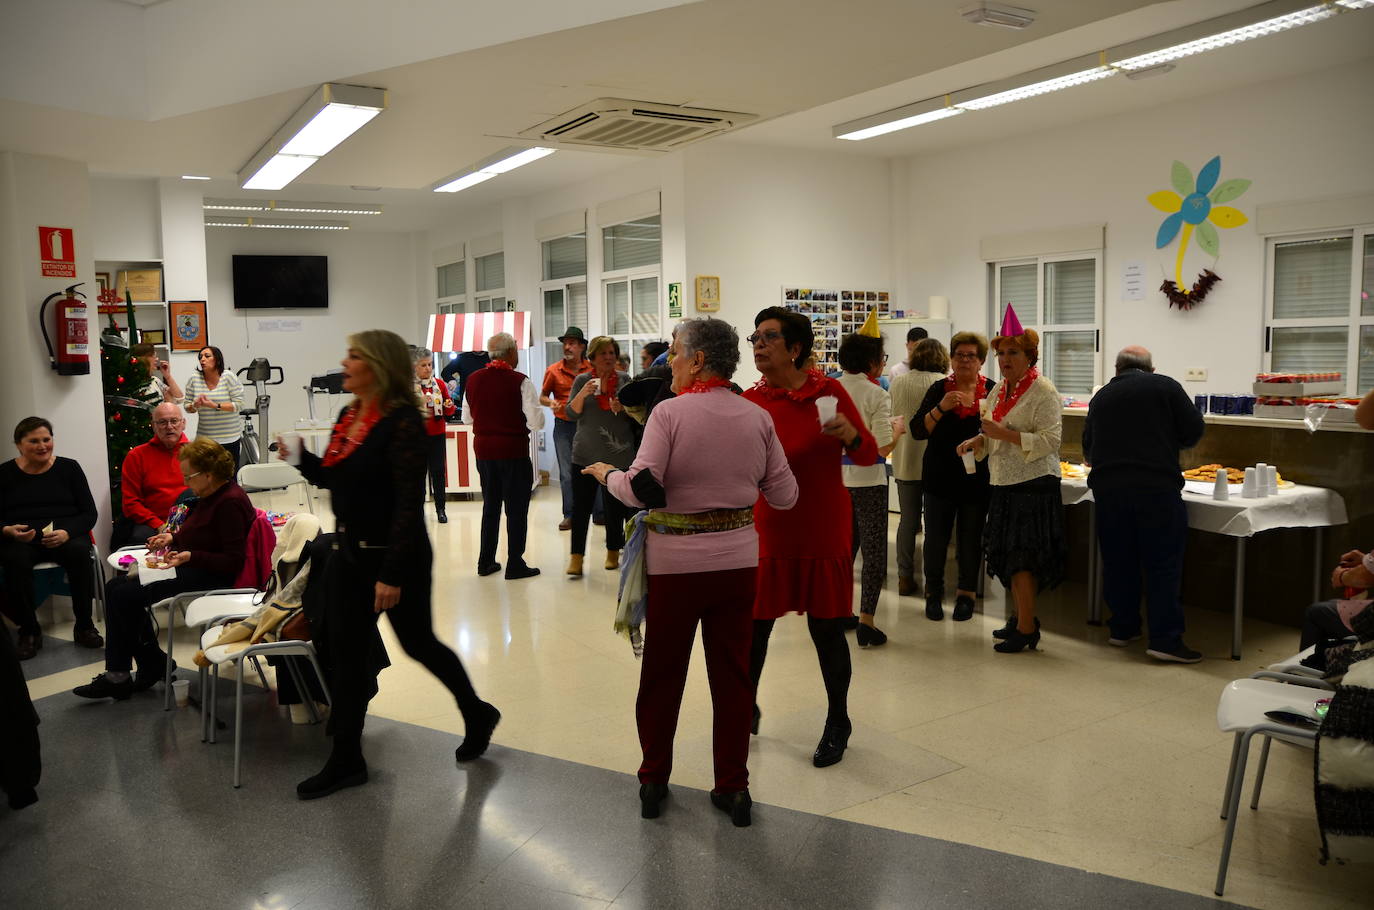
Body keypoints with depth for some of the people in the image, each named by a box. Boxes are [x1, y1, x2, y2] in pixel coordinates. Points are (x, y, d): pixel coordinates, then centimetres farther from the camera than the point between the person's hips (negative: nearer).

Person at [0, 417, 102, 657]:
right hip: (20, 540, 0)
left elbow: (89, 513, 4)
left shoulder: (68, 468, 8)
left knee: (79, 552, -34)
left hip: (65, 536, 0)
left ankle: (84, 626, -19)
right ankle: (28, 631, -17)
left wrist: (66, 533, -15)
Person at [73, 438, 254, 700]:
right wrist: (173, 538, 9)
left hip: (214, 577, -11)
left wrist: (189, 557, -27)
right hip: (192, 569, 11)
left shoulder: (230, 503, -20)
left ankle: (119, 674, 5)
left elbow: (233, 561, -23)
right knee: (116, 588, 5)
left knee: (125, 595, -12)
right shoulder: (210, 497, 10)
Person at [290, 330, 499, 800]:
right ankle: (346, 761, 23)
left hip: (396, 556, -8)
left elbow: (409, 502, -23)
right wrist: (300, 458, -4)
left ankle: (478, 714, 33)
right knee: (345, 653, 10)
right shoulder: (348, 415, 5)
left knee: (418, 642, 9)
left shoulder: (402, 422, -19)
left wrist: (393, 573, -25)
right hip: (350, 552, 8)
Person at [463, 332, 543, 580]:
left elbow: (466, 417, 12)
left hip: (483, 450, 5)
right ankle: (515, 564, 9)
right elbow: (537, 422, -17)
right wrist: (516, 418, 3)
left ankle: (485, 562, 23)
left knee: (490, 506, 18)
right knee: (516, 509, 5)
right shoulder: (520, 381, -14)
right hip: (513, 451, -5)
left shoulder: (473, 380, 1)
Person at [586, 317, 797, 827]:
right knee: (733, 673, 13)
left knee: (662, 672, 13)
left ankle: (653, 781, 27)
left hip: (676, 560, -3)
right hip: (738, 559, 3)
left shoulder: (670, 412, -13)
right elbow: (784, 496, 3)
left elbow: (639, 490, -18)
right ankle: (733, 786, 21)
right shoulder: (757, 418, -1)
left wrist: (607, 473, 2)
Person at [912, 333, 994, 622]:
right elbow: (917, 430, -5)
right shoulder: (939, 389, 2)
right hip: (940, 477, 0)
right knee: (936, 537, 4)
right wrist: (941, 408, -20)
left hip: (976, 478, 0)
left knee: (970, 539, 8)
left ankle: (966, 594, 23)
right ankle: (933, 593, 20)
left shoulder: (992, 391, 1)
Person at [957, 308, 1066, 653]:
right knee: (1008, 555, 13)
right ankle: (1022, 616, 27)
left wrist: (1004, 434, -23)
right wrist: (977, 442, 2)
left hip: (1033, 485, -8)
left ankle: (1027, 628, 4)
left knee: (1021, 558, -5)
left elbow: (1049, 441, -19)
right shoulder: (999, 389, 13)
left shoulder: (1043, 391, -11)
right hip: (1004, 484, 8)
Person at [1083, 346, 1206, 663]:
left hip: (1107, 488, 4)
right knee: (1163, 565, -1)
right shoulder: (1165, 387, 3)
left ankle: (1122, 630, 21)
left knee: (1117, 562, 12)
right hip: (1156, 487, -4)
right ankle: (1165, 640, -3)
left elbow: (1088, 447, 21)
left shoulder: (1101, 396, 14)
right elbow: (1193, 430, 2)